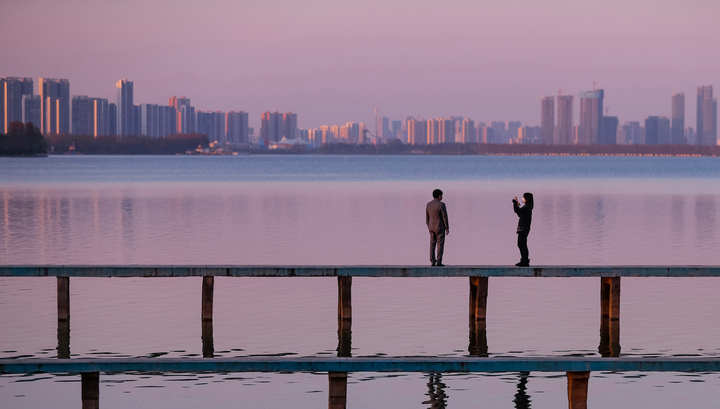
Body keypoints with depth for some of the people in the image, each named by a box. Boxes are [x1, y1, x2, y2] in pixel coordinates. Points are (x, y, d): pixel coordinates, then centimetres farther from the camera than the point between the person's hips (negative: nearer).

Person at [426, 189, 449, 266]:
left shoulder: (428, 204, 1)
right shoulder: (441, 205, -17)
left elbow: (427, 217, 8)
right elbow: (445, 217, -15)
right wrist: (447, 228, -7)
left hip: (432, 228, 5)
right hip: (440, 228, -5)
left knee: (432, 244, 9)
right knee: (440, 245, -1)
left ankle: (432, 261, 7)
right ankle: (439, 262, -4)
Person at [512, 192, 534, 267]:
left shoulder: (527, 207, -15)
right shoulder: (528, 207, 15)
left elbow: (517, 210, -19)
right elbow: (519, 214, 22)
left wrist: (515, 201, -9)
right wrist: (517, 205, 21)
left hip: (524, 228, -10)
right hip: (522, 228, 10)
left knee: (523, 245, -7)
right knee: (520, 244, 15)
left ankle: (525, 262, -6)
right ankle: (523, 261, 21)